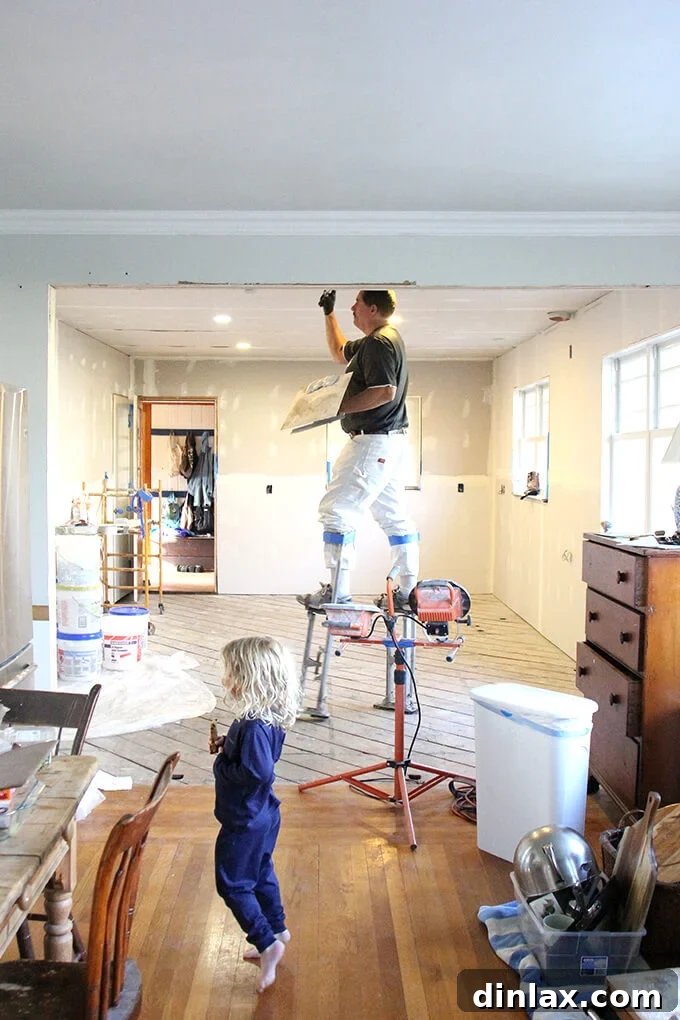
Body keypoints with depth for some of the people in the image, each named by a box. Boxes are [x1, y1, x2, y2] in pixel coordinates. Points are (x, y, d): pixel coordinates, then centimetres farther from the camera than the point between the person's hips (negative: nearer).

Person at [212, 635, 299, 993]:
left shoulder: (254, 727, -32)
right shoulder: (267, 717, -3)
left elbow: (254, 772, -36)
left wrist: (221, 762, -22)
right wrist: (227, 746, -2)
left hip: (245, 822, -10)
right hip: (263, 815, 10)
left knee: (232, 883, 7)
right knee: (260, 873, 25)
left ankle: (268, 942, 12)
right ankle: (277, 928, 41)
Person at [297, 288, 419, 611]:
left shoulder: (378, 342, -13)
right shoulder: (386, 339, 20)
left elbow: (385, 392, -25)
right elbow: (339, 352, 35)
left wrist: (340, 407, -20)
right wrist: (329, 313, 32)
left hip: (373, 442, -11)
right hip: (390, 442, 11)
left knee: (336, 511, -10)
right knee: (394, 517, 13)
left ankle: (338, 592, -7)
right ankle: (408, 592, 19)